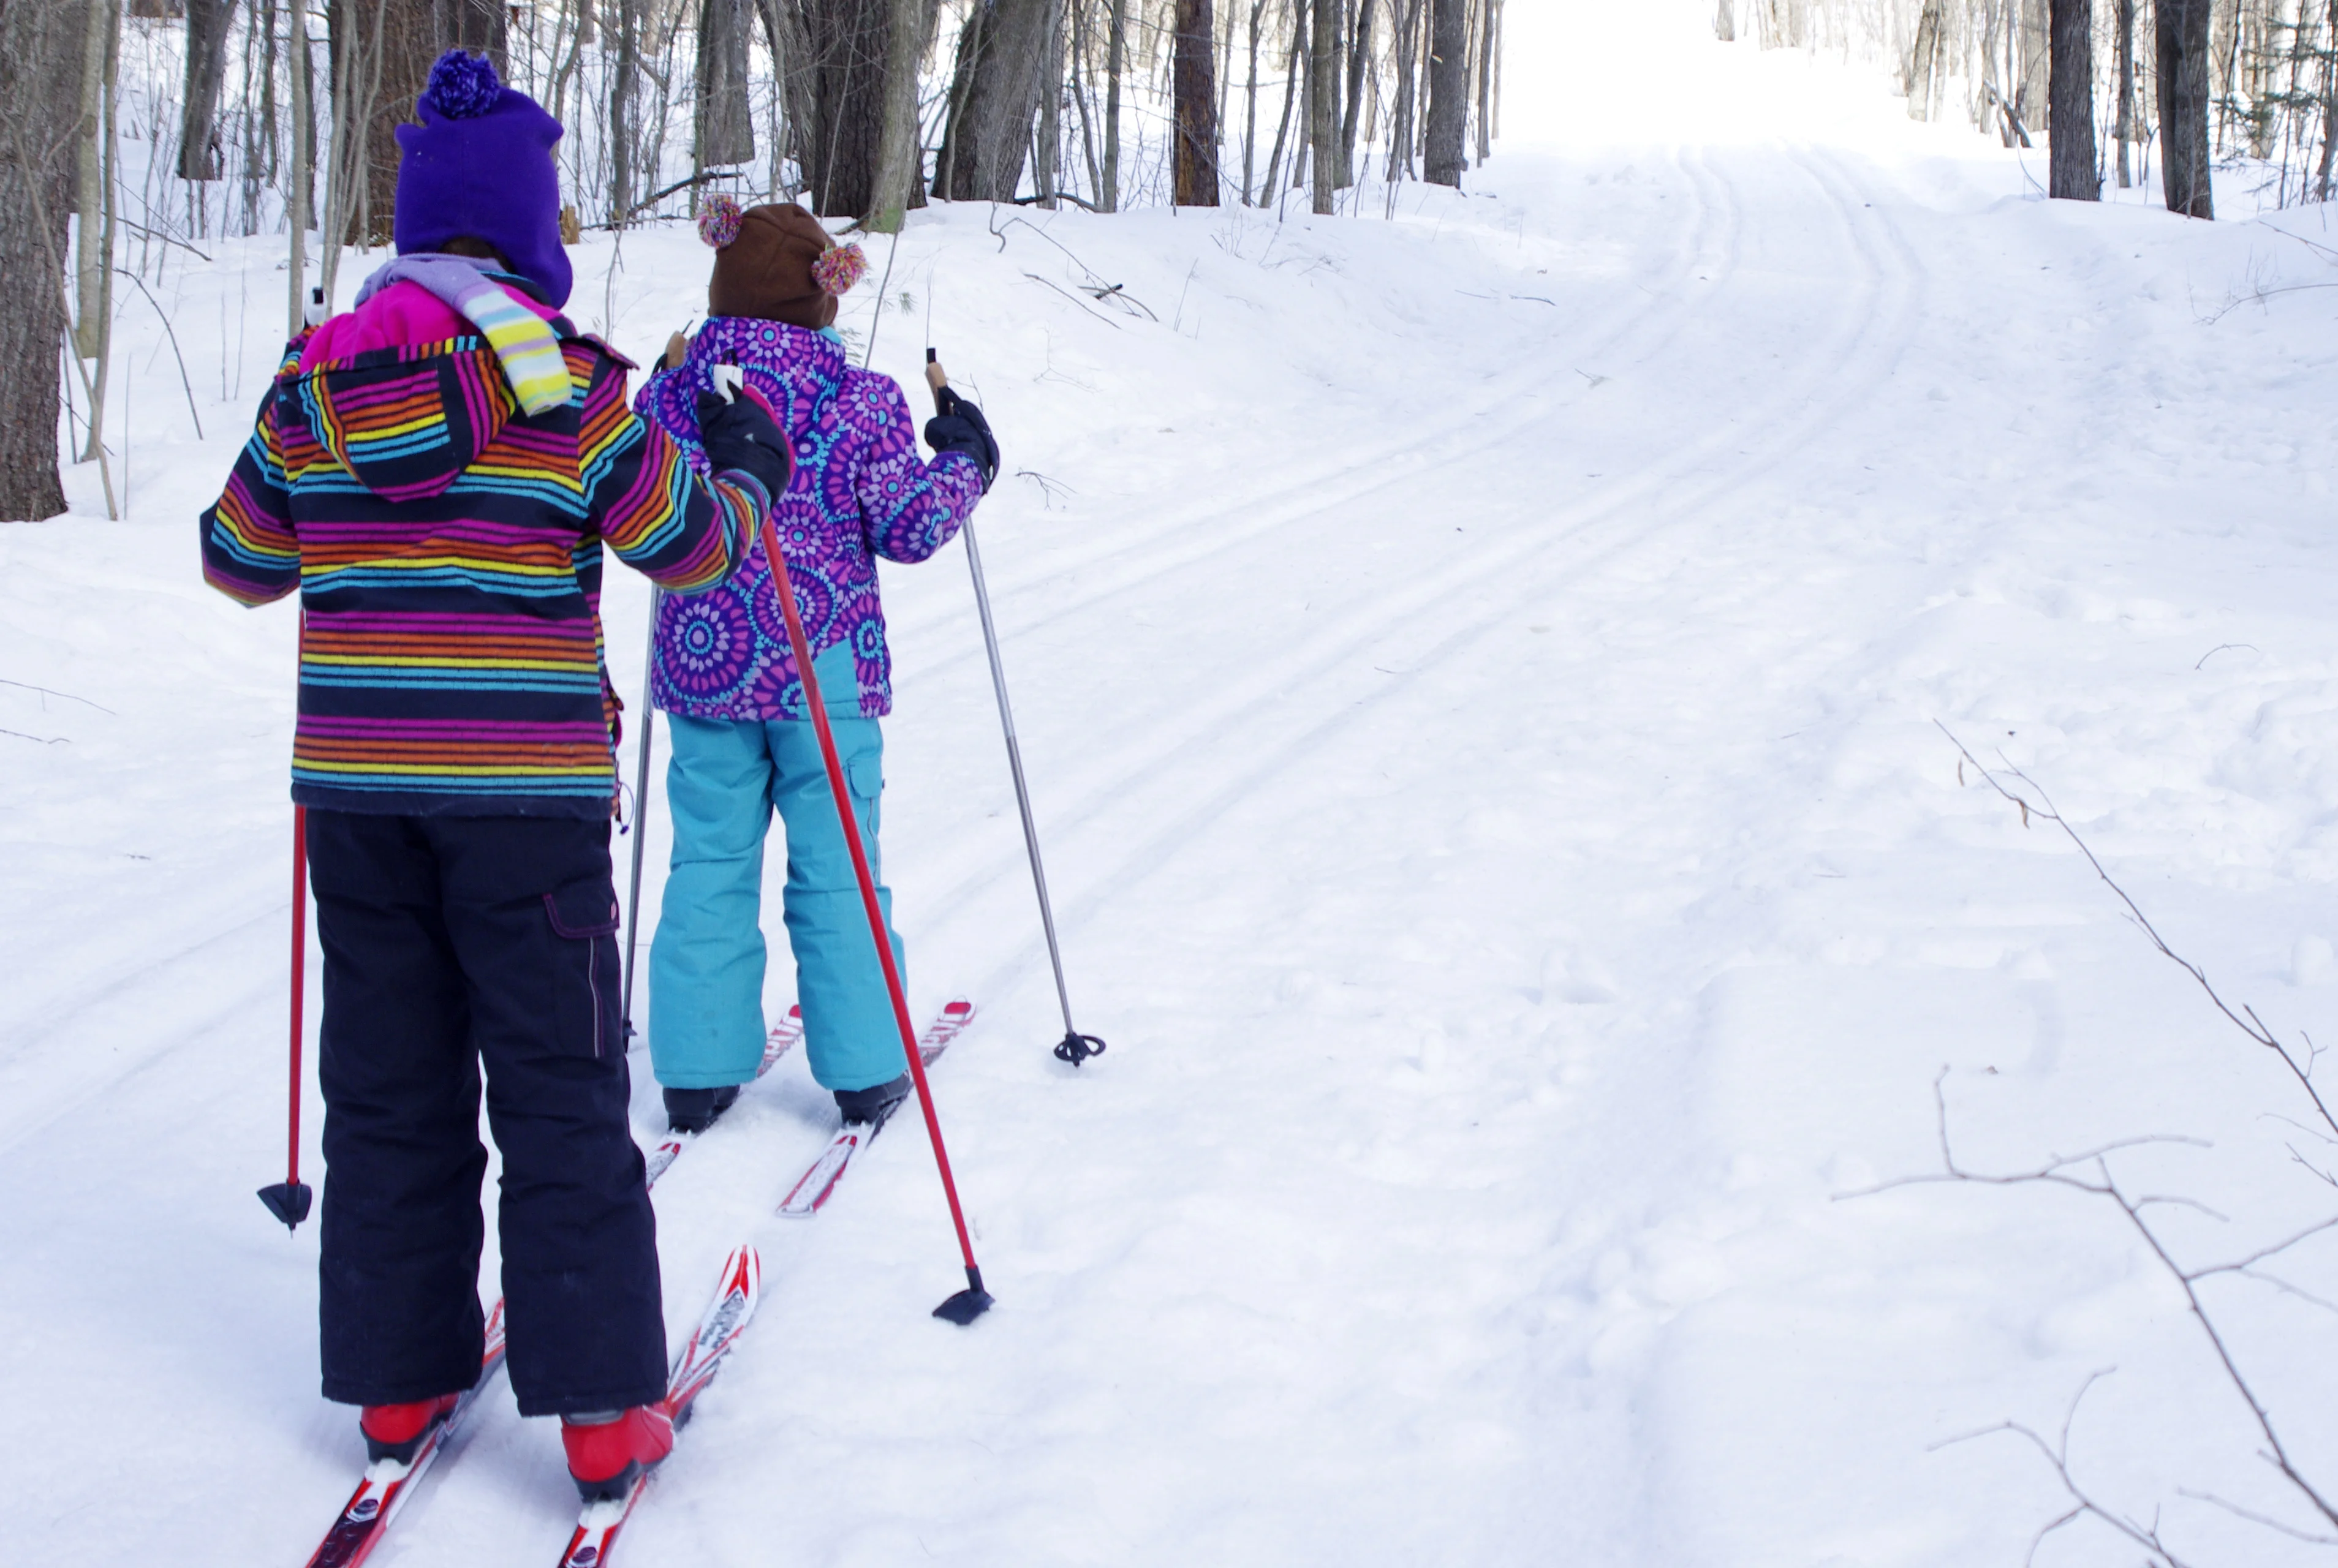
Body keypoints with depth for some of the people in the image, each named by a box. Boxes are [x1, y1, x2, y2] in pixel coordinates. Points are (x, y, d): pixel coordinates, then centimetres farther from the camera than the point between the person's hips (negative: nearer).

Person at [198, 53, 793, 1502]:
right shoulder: (559, 384, -10)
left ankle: (399, 1377, 23)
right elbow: (688, 543, -3)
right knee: (559, 1093, 4)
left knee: (389, 1082, 15)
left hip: (354, 783, 4)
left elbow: (239, 563, 13)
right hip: (525, 786, -4)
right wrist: (750, 471, 17)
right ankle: (600, 1407, 6)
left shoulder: (312, 382, 3)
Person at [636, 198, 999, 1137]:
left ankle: (698, 1070, 14)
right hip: (823, 671, -2)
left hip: (702, 665, 2)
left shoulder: (671, 392, -2)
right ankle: (863, 1070, 14)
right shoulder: (860, 401, -10)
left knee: (708, 864, 10)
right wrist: (965, 462, 10)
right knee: (836, 867, 7)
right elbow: (909, 527, -8)